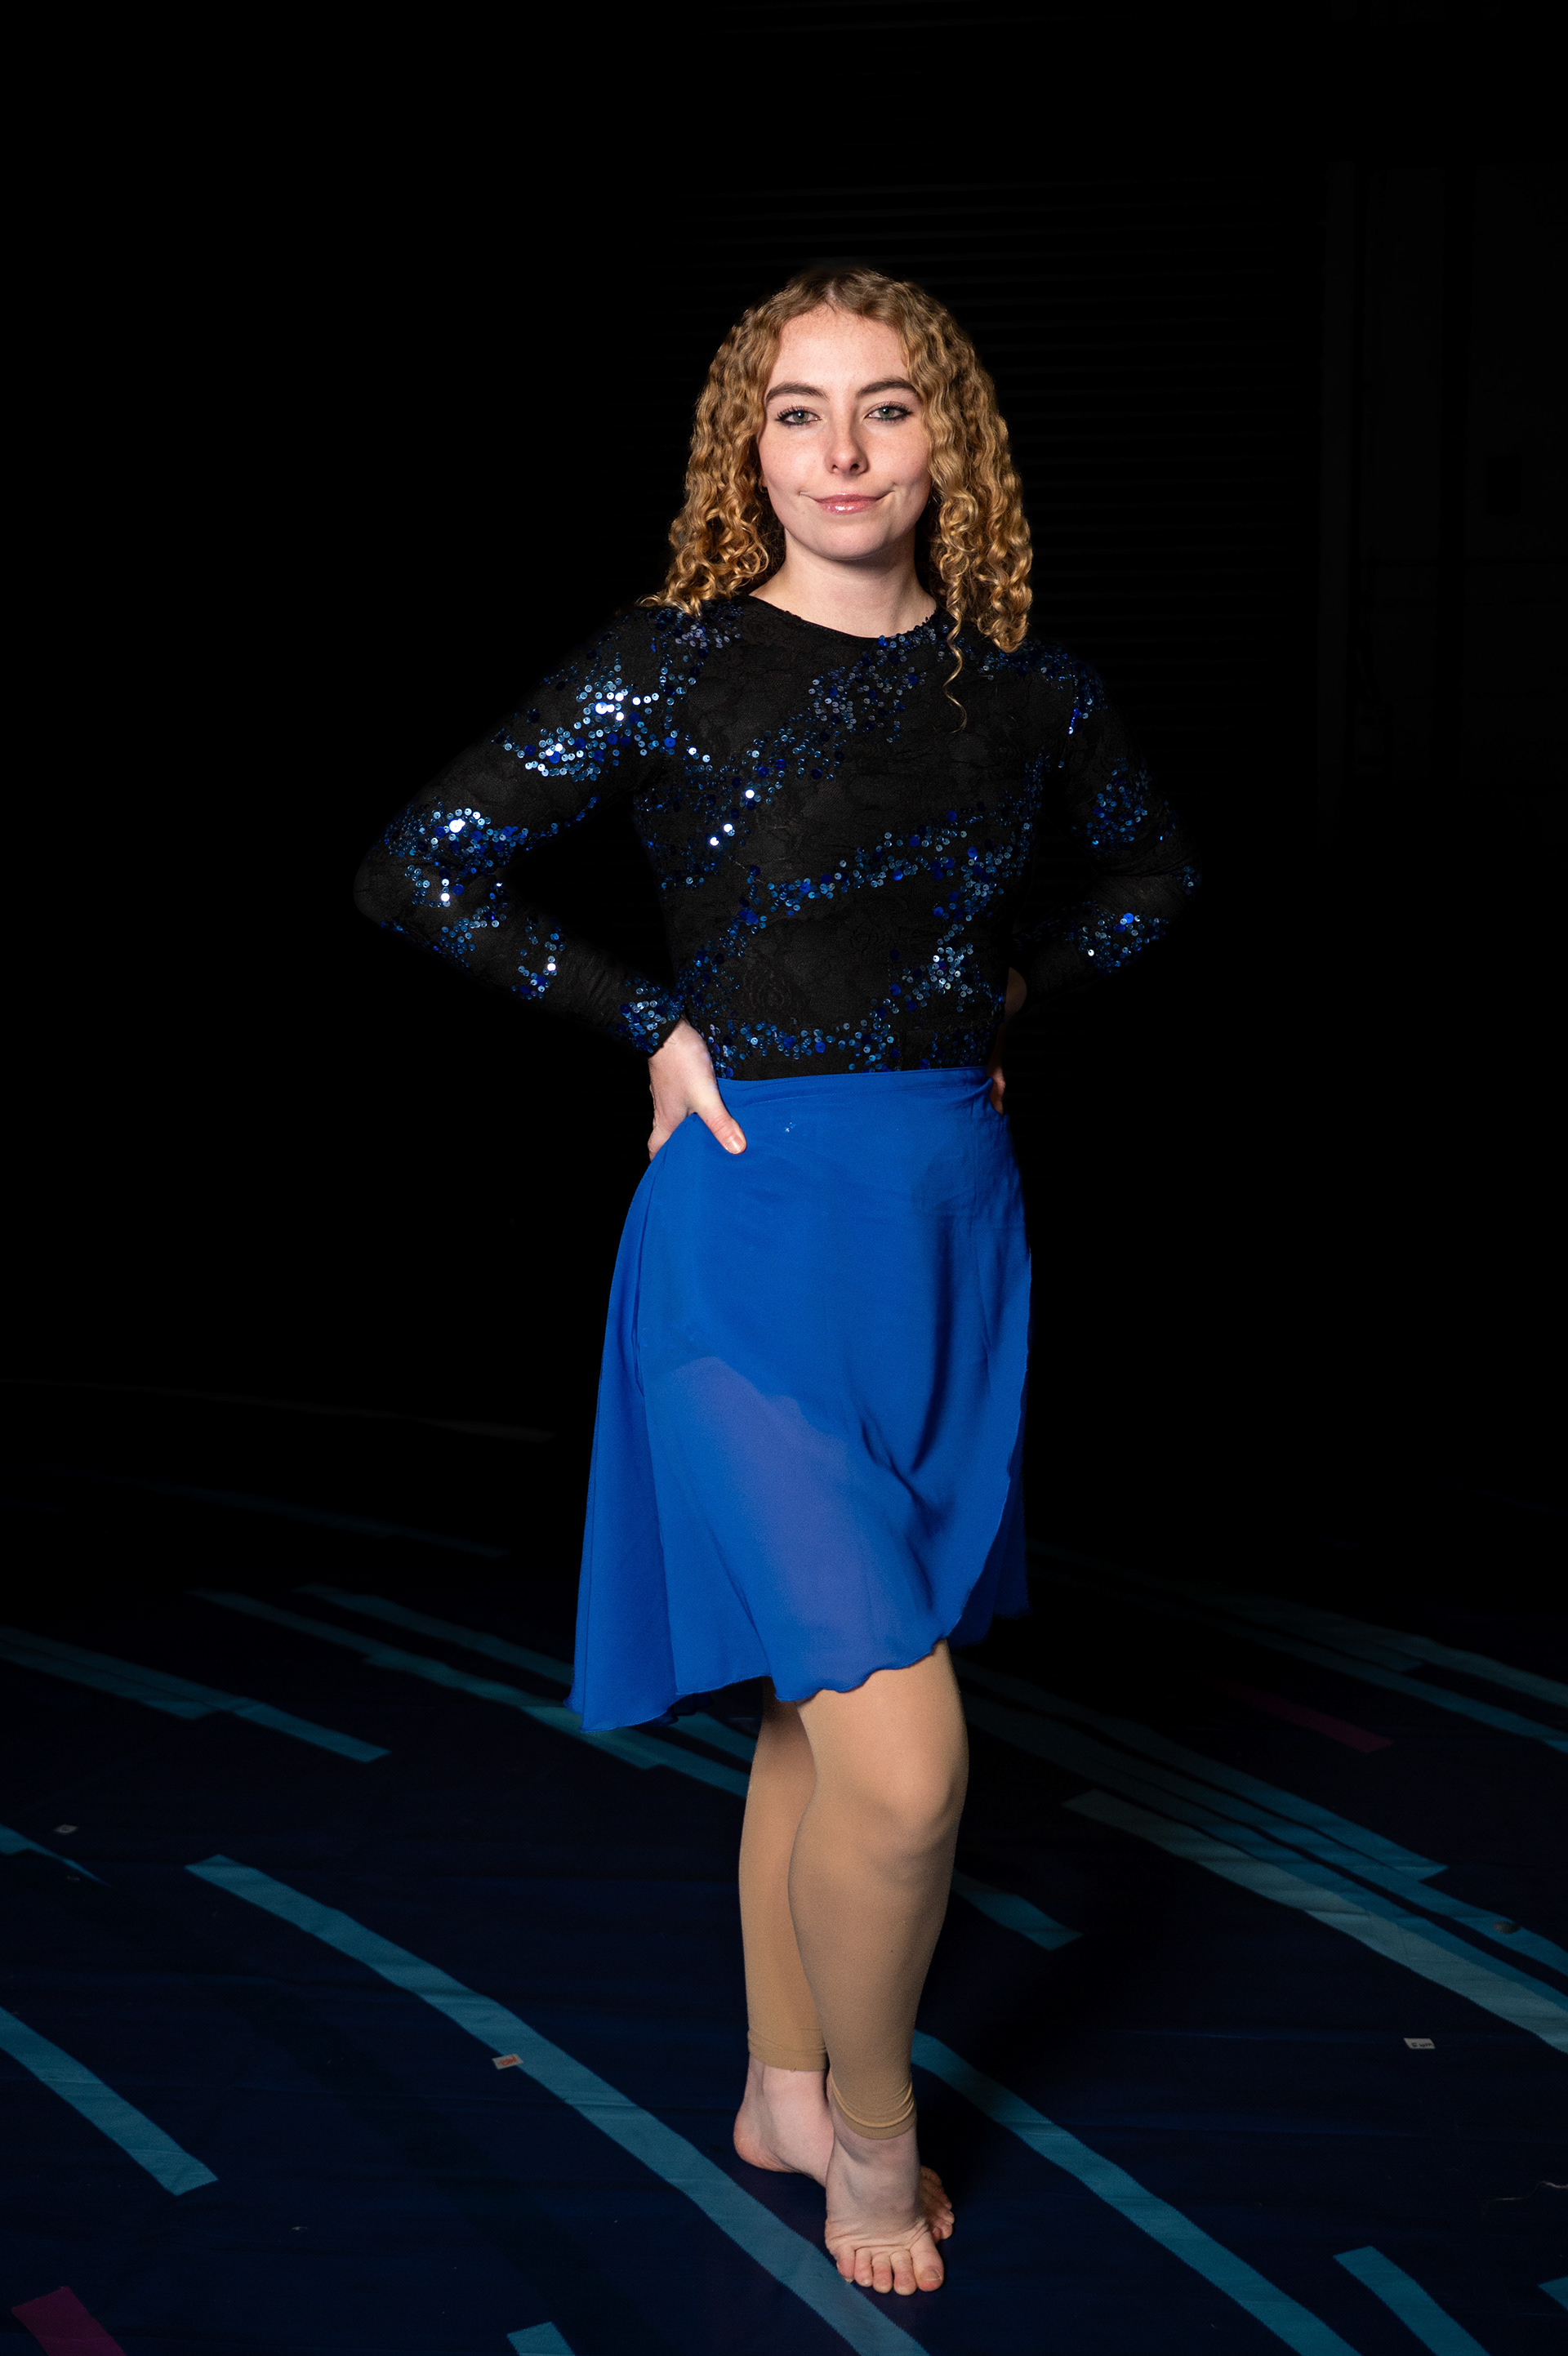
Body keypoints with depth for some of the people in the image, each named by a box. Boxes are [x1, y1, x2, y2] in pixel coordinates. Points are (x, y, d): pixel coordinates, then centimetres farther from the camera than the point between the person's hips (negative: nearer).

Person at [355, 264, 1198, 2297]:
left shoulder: (1022, 685, 5)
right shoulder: (674, 662, -8)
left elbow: (1152, 867, 24)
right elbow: (417, 870, -5)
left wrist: (1014, 985, 9)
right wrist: (650, 1022, -6)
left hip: (956, 1220, 5)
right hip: (760, 1228, -5)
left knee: (826, 1708, 16)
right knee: (902, 1750, -11)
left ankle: (785, 2092, 35)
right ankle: (870, 2133, 15)